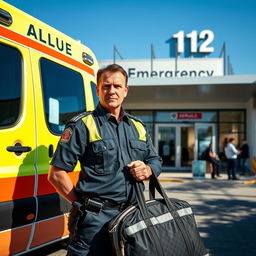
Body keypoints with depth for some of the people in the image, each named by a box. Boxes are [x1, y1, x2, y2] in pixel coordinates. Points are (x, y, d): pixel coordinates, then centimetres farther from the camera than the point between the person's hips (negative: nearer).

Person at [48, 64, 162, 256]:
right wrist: (81, 204, -5)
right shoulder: (83, 125, -3)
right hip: (96, 218, -5)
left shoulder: (138, 126, 15)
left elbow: (156, 160, 22)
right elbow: (56, 174, -6)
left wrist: (148, 170, -1)